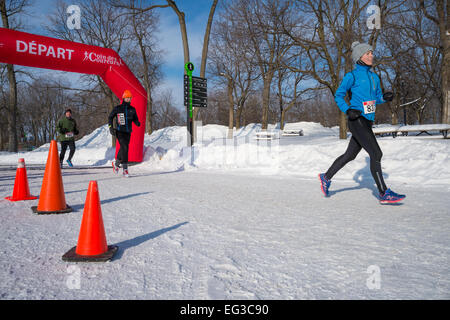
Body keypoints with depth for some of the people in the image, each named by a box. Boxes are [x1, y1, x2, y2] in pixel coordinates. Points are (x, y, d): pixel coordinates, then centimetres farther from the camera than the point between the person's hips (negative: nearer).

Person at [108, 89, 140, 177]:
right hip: (120, 132, -4)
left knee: (123, 149, 11)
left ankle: (116, 163, 37)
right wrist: (111, 127, -2)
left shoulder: (132, 109, 9)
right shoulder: (117, 108, -1)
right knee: (125, 148, -17)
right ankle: (125, 169, -14)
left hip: (128, 132, 4)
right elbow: (110, 117, 9)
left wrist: (138, 123, -11)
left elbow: (135, 119, 13)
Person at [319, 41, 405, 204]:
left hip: (367, 122, 8)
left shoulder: (374, 77, 16)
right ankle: (384, 194, -5)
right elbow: (338, 95, -2)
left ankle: (326, 177, 30)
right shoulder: (352, 76, -5)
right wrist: (348, 110, -16)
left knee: (350, 154, 15)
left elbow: (377, 97, 21)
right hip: (357, 120, -8)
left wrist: (385, 97, -2)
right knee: (376, 154, -11)